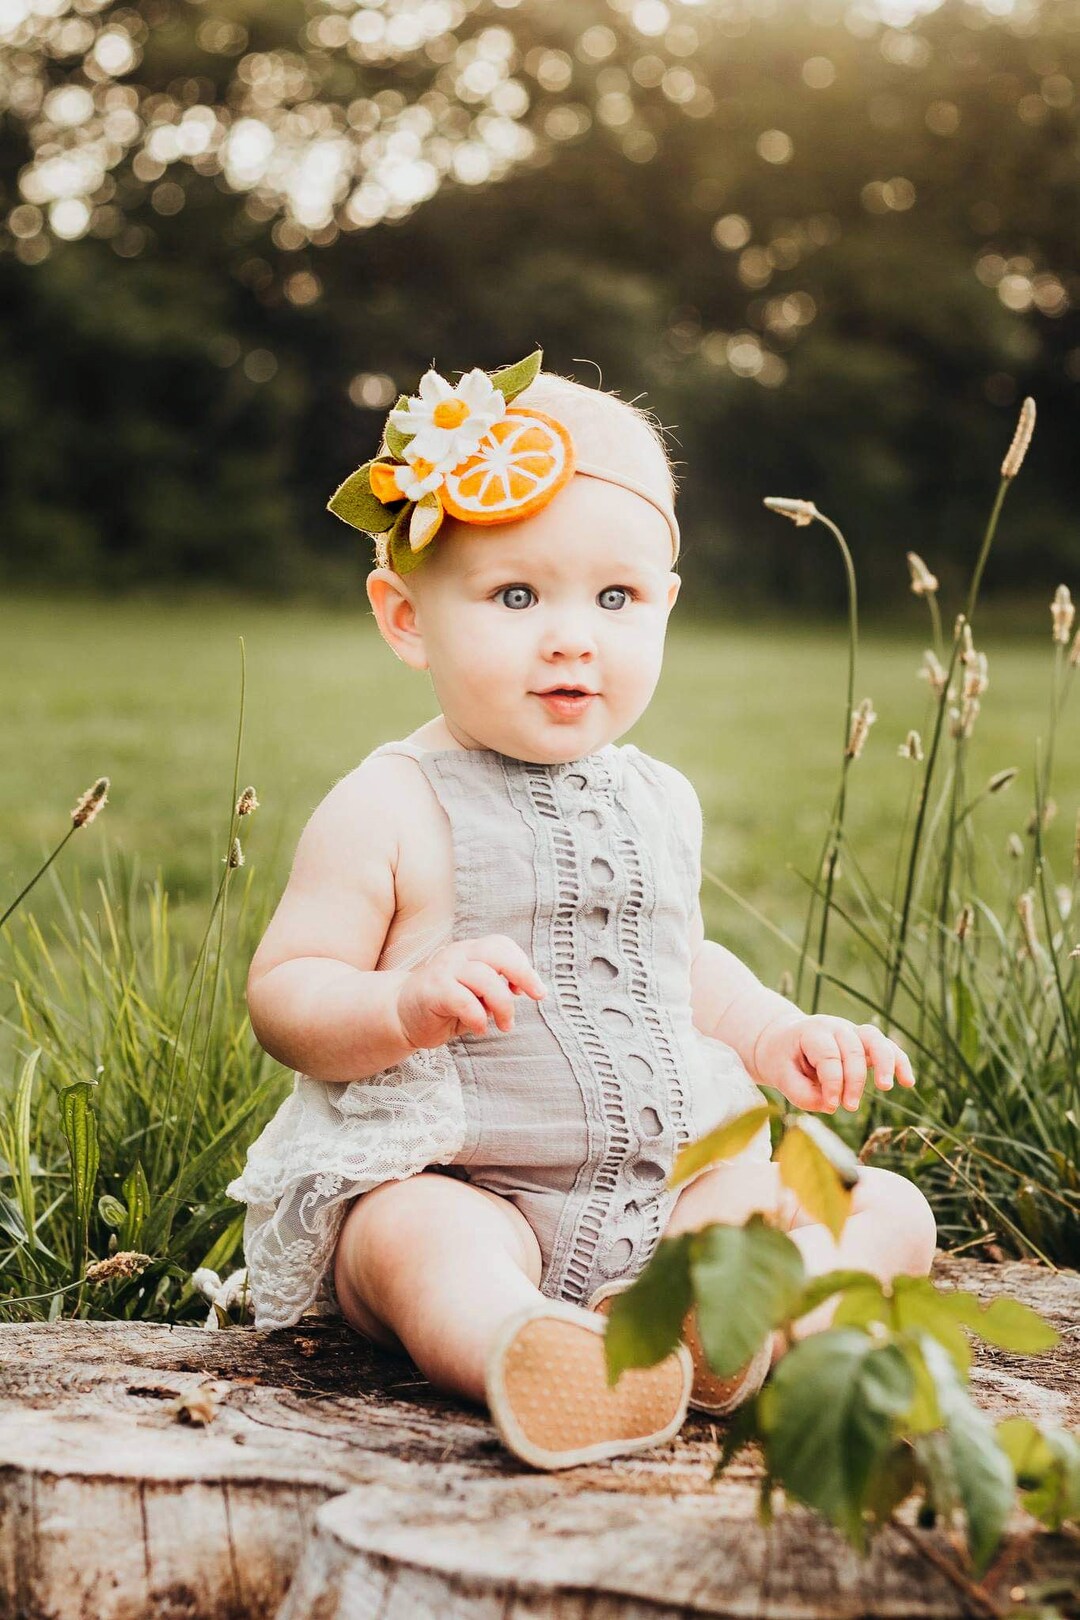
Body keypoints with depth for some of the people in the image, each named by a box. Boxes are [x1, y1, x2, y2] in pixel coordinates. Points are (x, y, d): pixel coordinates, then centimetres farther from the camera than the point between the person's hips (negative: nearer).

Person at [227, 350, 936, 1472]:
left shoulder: (660, 801, 12)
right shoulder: (392, 811, -7)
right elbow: (281, 997, -8)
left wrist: (778, 1038, 12)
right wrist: (407, 1006, -28)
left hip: (679, 1177, 6)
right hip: (458, 1184, -6)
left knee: (892, 1209, -7)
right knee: (420, 1242, -37)